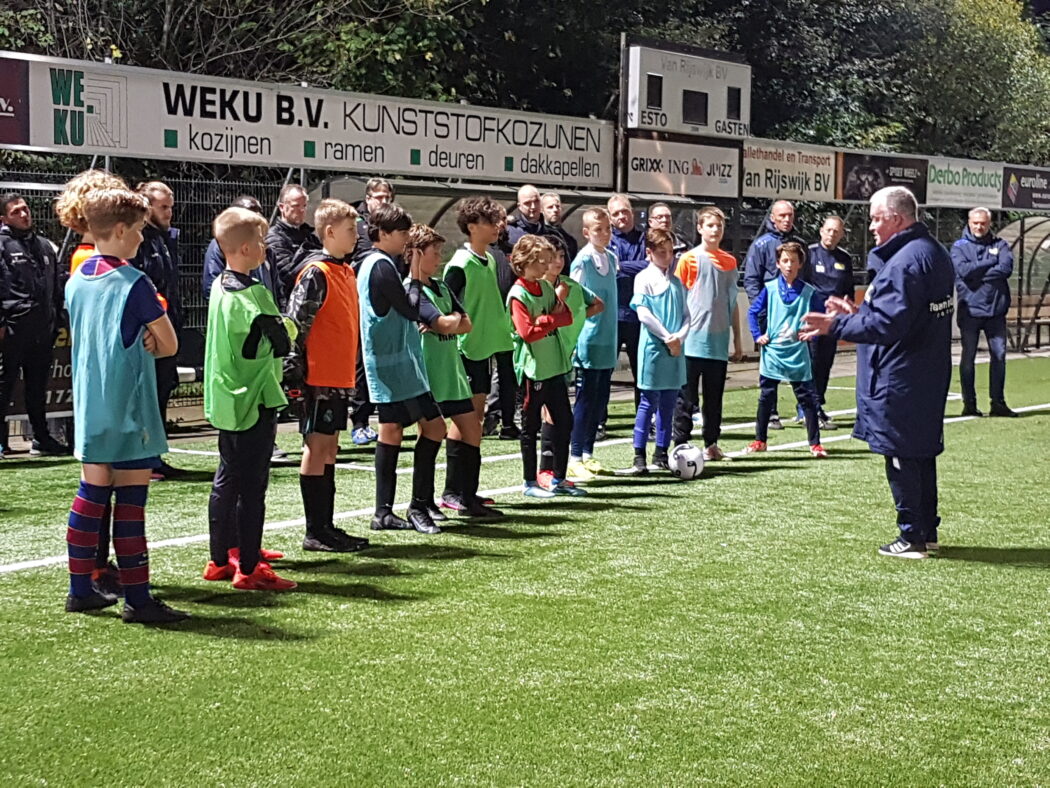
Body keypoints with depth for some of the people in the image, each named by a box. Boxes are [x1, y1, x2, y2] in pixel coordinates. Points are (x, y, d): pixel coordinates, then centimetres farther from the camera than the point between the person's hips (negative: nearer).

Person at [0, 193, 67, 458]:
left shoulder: (45, 246, 18)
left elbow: (57, 286, 21)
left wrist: (55, 320, 15)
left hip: (42, 329, 6)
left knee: (38, 386, 11)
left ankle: (41, 438, 18)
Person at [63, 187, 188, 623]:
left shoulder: (76, 280, 8)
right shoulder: (134, 283, -14)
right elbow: (170, 345, -10)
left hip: (89, 406, 7)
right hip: (129, 406, -7)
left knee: (91, 495, 13)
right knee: (130, 501, -4)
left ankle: (81, 588, 19)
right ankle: (137, 599, 0)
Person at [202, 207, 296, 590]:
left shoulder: (221, 286, 11)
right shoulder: (253, 293, -18)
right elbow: (283, 342, -21)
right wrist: (288, 327, -6)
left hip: (227, 401, 10)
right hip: (254, 400, -10)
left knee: (227, 480, 15)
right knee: (252, 487, -5)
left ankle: (222, 558, 23)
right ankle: (249, 569, 0)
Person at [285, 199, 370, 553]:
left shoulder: (347, 270, 14)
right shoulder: (316, 272, -13)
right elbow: (295, 323, -17)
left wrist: (354, 368, 21)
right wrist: (295, 370, -19)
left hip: (340, 375, 9)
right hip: (319, 375, -9)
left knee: (329, 447, 12)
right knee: (316, 447, -3)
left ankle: (326, 526, 19)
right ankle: (315, 533, 2)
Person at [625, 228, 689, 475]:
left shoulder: (676, 281, 14)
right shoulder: (644, 278, -4)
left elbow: (686, 315, 12)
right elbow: (644, 313, -13)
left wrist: (679, 337, -7)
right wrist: (667, 338, -13)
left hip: (675, 350, 6)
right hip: (653, 348, -6)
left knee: (668, 403, 9)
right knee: (649, 402, -4)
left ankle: (662, 453, 17)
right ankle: (639, 456, -1)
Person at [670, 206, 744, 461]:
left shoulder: (729, 261, 11)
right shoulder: (688, 259, -2)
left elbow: (732, 302, 16)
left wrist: (737, 338, 15)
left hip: (719, 342, 4)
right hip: (692, 340, -4)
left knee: (714, 396, 10)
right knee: (686, 397, -1)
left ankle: (711, 444, 18)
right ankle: (680, 444, 4)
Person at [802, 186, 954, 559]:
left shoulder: (904, 262, -21)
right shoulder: (935, 253, 12)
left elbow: (887, 324, -25)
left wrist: (837, 326, -17)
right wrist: (859, 313, 16)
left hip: (899, 381, -10)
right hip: (929, 377, 10)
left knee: (901, 457, -1)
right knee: (922, 453, 17)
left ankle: (912, 537, 5)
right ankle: (928, 531, 26)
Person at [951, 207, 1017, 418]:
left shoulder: (1000, 245, 9)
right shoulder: (959, 246, 4)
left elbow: (1006, 268, -9)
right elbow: (963, 270, -14)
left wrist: (977, 273, -12)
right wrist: (991, 262, -8)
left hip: (996, 310, 2)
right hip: (970, 310, -2)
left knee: (999, 355, 2)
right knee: (968, 357, 2)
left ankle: (998, 402, 9)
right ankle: (969, 403, 8)